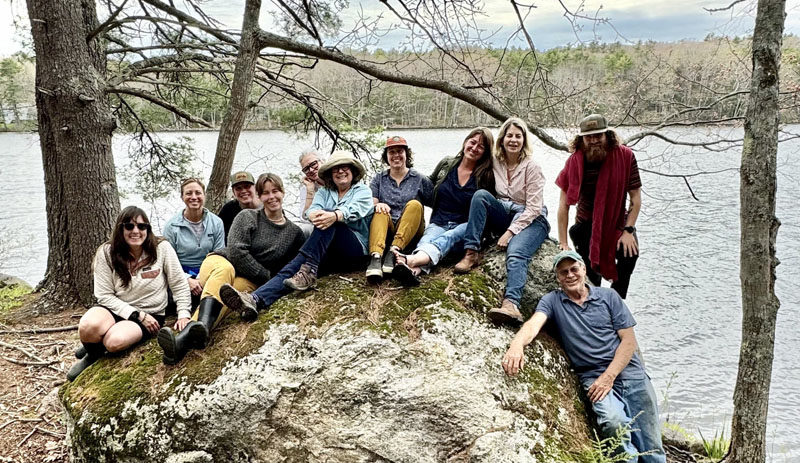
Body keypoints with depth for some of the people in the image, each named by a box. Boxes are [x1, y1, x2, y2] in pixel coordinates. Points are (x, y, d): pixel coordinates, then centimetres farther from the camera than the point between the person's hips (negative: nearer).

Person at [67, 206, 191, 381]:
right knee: (87, 327, -33)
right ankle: (92, 354, 4)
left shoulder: (162, 248, -9)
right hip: (116, 308, 2)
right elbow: (104, 295, -7)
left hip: (151, 314, -1)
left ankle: (99, 347, 7)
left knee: (115, 341, -33)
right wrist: (137, 315, -16)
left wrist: (184, 314, -12)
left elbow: (179, 285, -2)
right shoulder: (107, 253, -6)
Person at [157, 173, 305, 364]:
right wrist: (267, 277, -12)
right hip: (220, 262, -1)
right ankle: (202, 325, -68)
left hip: (249, 282, 1)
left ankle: (184, 337, -64)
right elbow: (236, 252, -11)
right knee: (225, 269, -39)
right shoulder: (247, 217, 1)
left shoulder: (294, 232, 8)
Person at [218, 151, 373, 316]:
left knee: (329, 219, -31)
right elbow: (312, 210, 1)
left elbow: (354, 210, -11)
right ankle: (256, 300, -50)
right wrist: (314, 215, -27)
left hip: (355, 250, -3)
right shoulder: (323, 192, 24)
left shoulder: (363, 191, 13)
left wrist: (335, 216, -35)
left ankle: (308, 272, -41)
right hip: (329, 254, 3)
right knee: (294, 266, -27)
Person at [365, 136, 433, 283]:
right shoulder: (379, 179, 16)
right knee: (381, 210, -27)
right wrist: (377, 205, -20)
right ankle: (376, 257, -51)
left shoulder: (420, 179, 12)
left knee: (414, 205, -26)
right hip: (386, 232, 1)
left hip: (410, 234, -1)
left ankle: (393, 252, -43)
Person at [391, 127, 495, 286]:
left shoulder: (486, 177, 4)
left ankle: (413, 260, -66)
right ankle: (414, 270, -67)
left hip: (465, 227, -2)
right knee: (427, 239, -34)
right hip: (439, 224, 2)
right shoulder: (446, 164, 10)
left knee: (448, 237, -37)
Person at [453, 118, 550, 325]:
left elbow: (534, 208, -12)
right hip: (504, 213, 5)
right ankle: (471, 253, -26)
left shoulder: (532, 167, -8)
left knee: (516, 253, -35)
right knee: (480, 194, -22)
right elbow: (489, 198, 14)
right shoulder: (495, 162, 6)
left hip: (530, 220, -4)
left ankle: (511, 304, -57)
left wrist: (510, 231, -19)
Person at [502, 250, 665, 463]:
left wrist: (609, 376, -9)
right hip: (593, 377, -2)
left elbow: (629, 340, 3)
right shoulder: (552, 300, 5)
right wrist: (517, 345, -37)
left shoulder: (608, 296, 8)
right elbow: (533, 324, -14)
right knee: (613, 422, -29)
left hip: (630, 372, 2)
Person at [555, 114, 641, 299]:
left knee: (629, 253, -27)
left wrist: (628, 231, -19)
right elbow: (564, 204, -10)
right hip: (586, 223, 0)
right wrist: (563, 242, -13)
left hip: (617, 223, 0)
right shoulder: (575, 161, -12)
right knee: (590, 270, -13)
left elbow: (636, 197, -9)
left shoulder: (625, 156, -13)